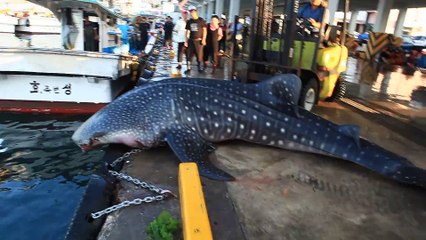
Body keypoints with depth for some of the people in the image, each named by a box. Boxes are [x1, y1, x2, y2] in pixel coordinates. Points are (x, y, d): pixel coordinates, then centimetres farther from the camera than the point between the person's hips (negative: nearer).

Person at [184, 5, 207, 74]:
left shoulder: (201, 20, -1)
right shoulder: (189, 21, 9)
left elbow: (204, 30, -1)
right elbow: (187, 31, 11)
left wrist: (203, 39, -9)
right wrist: (186, 41, 6)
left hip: (198, 40, -3)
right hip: (191, 40, 4)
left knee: (199, 54, -1)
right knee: (189, 54, 2)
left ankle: (199, 67, 14)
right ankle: (188, 68, 10)